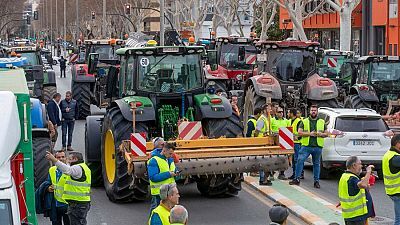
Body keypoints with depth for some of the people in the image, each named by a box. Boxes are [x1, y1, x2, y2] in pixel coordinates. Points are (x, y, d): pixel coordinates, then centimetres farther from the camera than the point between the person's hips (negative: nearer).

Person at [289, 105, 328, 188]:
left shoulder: (322, 122, 12)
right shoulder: (304, 121, 8)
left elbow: (326, 134, 12)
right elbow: (299, 132, -2)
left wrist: (320, 134, -9)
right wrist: (310, 134, -13)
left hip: (318, 147, 1)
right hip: (306, 146, -1)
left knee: (316, 164, 8)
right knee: (300, 160, -12)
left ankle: (316, 181, 15)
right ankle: (297, 179, -7)